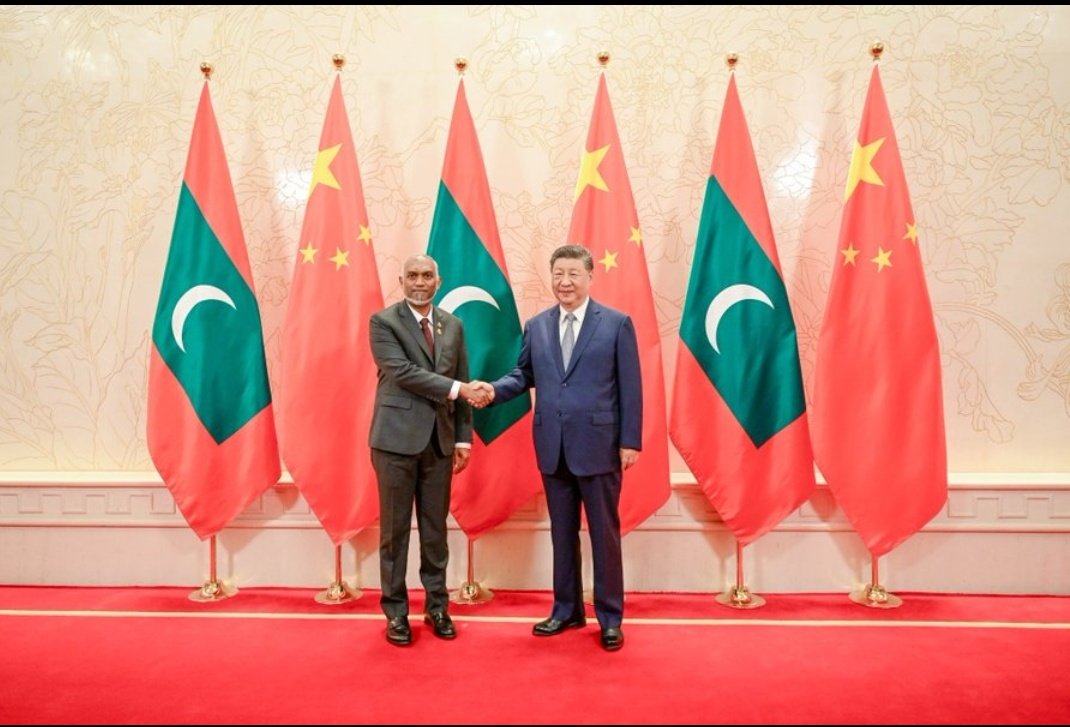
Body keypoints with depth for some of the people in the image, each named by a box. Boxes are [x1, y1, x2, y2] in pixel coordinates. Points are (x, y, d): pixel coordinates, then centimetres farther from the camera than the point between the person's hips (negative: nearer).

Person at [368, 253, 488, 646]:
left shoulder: (453, 325, 10)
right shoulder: (383, 321, -4)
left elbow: (463, 384, 11)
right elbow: (402, 372, -16)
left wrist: (463, 437, 5)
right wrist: (455, 389, -20)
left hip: (439, 440, 4)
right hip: (397, 438, -4)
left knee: (436, 529, 12)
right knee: (395, 530, 5)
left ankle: (437, 607, 25)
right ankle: (396, 613, 18)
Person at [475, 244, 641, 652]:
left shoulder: (617, 324, -2)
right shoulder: (536, 326, 9)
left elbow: (630, 387, -5)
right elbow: (524, 374, 11)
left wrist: (631, 441, -8)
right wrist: (495, 389, -10)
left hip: (598, 444, -4)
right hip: (553, 447, 4)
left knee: (604, 533, 7)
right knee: (562, 532, 14)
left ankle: (610, 617, 21)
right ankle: (566, 610, 29)